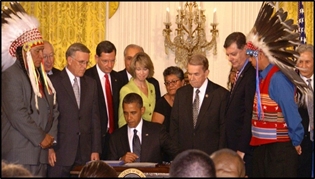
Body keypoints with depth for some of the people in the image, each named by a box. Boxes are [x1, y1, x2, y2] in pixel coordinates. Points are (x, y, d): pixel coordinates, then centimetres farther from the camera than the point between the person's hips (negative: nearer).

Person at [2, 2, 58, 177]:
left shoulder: (41, 75, 16)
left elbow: (53, 108, 15)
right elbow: (17, 113, -18)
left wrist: (51, 135, -1)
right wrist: (41, 138, -12)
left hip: (40, 151, 8)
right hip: (20, 152, -8)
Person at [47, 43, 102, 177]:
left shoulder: (91, 84, 14)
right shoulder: (53, 82, -2)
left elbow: (95, 118, 11)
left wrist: (96, 149, 6)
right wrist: (49, 148, -8)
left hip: (85, 152, 4)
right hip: (60, 151, -4)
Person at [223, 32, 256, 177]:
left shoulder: (251, 75, -16)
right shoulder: (240, 74, 16)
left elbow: (250, 115, -20)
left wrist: (242, 150, -19)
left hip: (245, 151, -9)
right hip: (235, 148, 9)